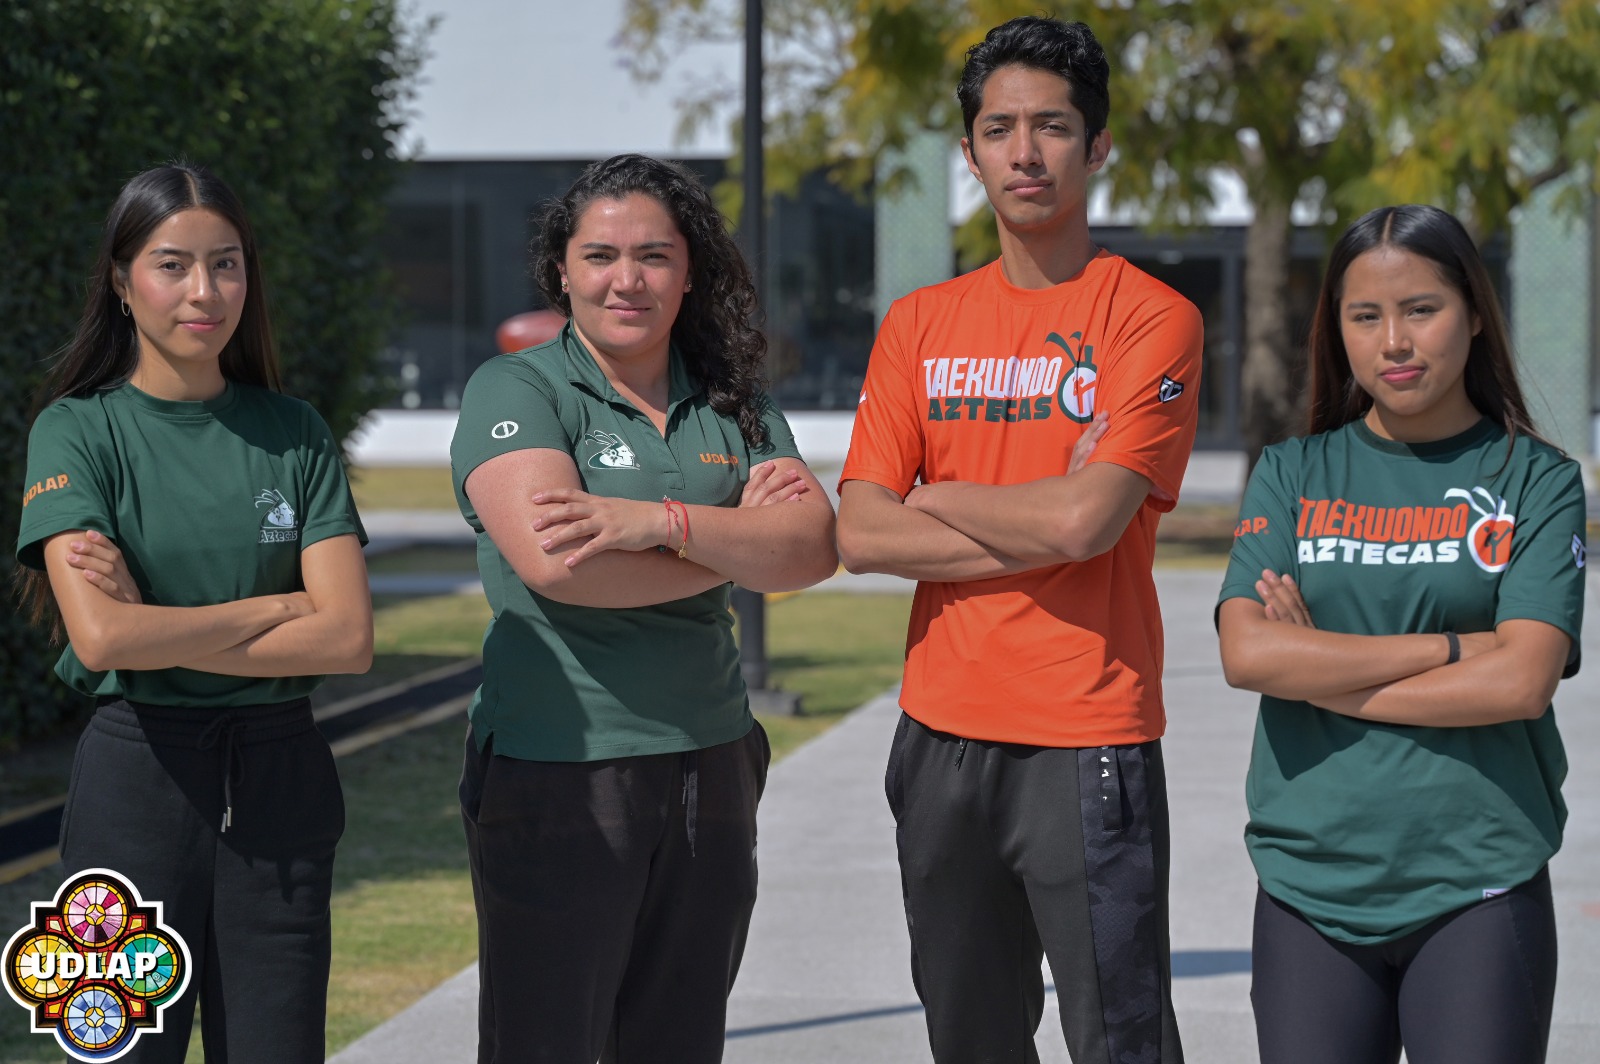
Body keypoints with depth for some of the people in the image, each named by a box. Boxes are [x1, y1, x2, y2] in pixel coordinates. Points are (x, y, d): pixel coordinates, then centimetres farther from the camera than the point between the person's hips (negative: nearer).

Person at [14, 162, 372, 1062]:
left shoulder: (294, 434, 6)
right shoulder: (78, 431, -2)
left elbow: (349, 638, -4)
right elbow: (101, 636, -15)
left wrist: (161, 630, -11)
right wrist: (280, 605, -8)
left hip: (280, 779, 3)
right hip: (137, 775, -2)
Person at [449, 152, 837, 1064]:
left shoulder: (733, 404, 10)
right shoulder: (517, 391, -4)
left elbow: (813, 548, -5)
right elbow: (557, 562, -20)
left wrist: (663, 522, -21)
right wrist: (740, 537, -9)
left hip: (709, 763, 5)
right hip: (555, 772, -5)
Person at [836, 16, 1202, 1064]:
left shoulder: (1151, 318, -5)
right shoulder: (920, 324, 10)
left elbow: (1084, 518, -17)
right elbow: (862, 534, 0)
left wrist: (937, 501, -1)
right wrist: (1036, 530, -9)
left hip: (1088, 746, -5)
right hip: (943, 732, 5)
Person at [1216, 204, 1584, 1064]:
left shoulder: (1536, 480, 2)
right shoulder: (1292, 475, 8)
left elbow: (1521, 679, -10)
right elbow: (1248, 652, -7)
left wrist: (1323, 677, -7)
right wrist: (1452, 648, -10)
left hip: (1477, 889, -2)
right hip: (1309, 888, 2)